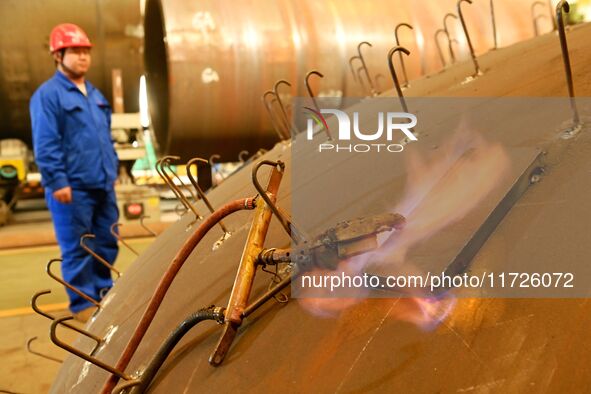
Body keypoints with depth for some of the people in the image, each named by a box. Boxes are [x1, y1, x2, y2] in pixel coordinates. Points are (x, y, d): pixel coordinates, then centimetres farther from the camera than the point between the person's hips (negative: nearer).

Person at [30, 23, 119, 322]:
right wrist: (57, 181, -17)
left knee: (107, 244, 12)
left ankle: (104, 291, 27)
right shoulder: (47, 95, -8)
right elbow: (45, 145, -13)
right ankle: (82, 303, 13)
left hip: (103, 185, 7)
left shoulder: (94, 94, 18)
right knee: (77, 249, 1)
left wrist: (112, 169, 19)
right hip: (72, 187, -7)